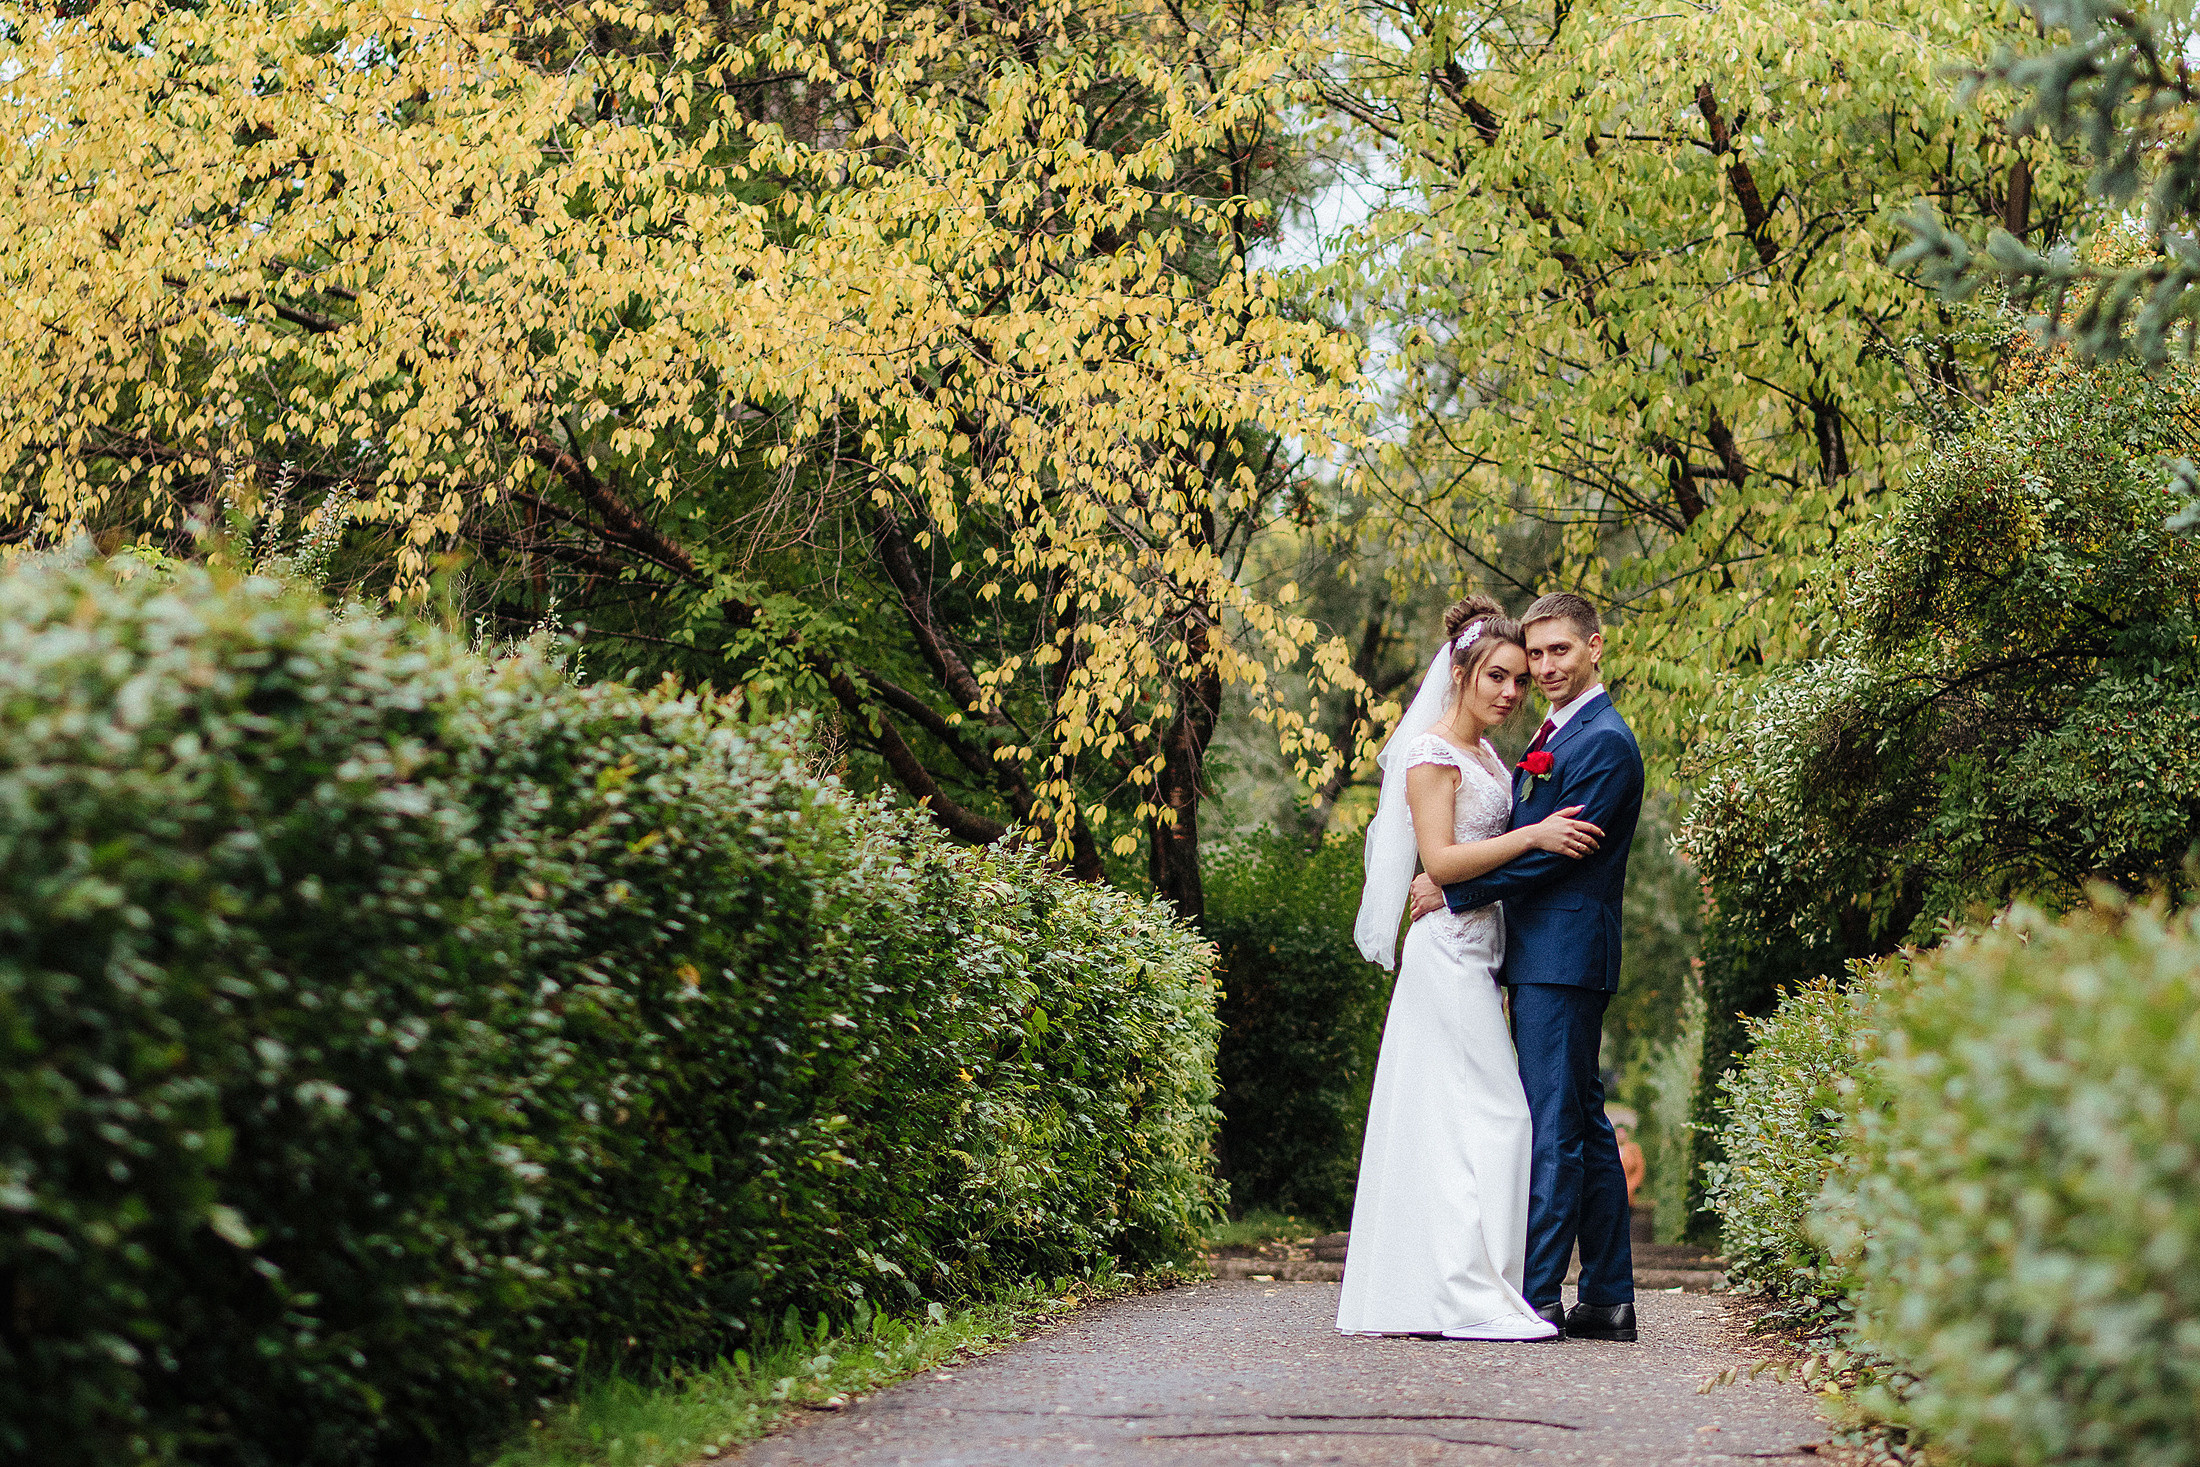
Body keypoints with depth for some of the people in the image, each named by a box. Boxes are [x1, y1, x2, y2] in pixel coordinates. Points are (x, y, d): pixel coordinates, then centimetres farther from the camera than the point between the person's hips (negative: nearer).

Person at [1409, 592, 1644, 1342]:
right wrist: (1447, 876, 1)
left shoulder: (1605, 743, -12)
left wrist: (1453, 893, -13)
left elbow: (1553, 854, -17)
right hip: (1544, 960, 10)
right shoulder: (1554, 736, 20)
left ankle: (1536, 1296, -9)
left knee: (1554, 1126, -9)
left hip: (1563, 958, -10)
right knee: (1584, 1125, 11)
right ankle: (1608, 1299, 16)